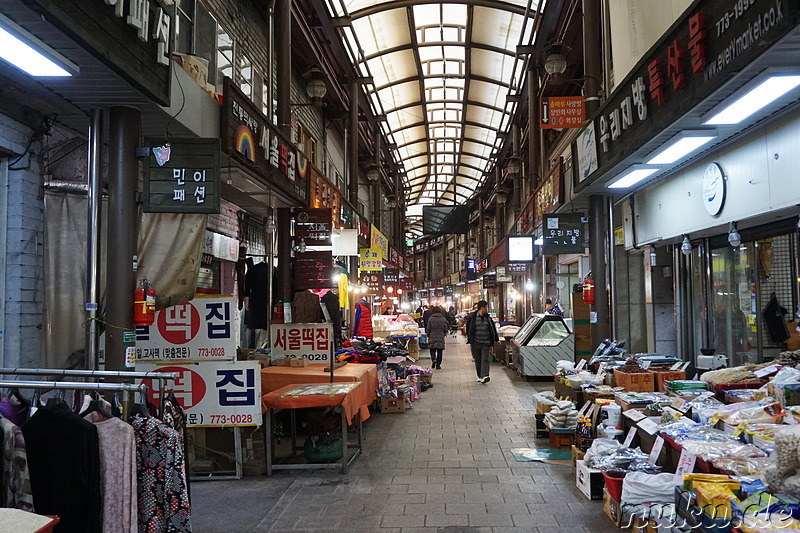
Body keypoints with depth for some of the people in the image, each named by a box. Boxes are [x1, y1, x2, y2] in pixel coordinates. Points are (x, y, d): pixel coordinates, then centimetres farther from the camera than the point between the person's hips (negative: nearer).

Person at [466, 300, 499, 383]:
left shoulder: (488, 317, 7)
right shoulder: (472, 317, 0)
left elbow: (493, 330, 15)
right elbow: (468, 328, 11)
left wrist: (496, 340, 16)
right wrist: (469, 338, 7)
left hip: (486, 343, 0)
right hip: (475, 343, 0)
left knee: (485, 360, -11)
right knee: (477, 360, 8)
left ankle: (485, 376, -21)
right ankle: (480, 376, 20)